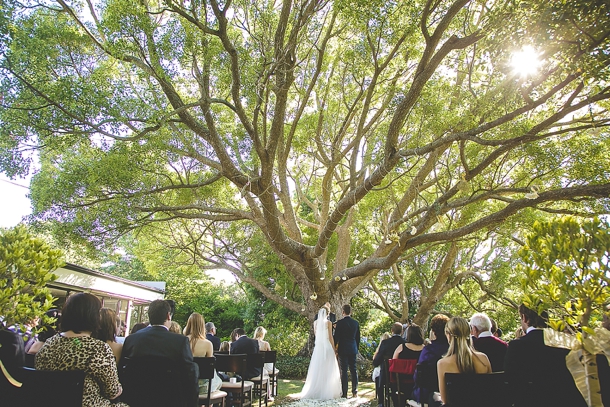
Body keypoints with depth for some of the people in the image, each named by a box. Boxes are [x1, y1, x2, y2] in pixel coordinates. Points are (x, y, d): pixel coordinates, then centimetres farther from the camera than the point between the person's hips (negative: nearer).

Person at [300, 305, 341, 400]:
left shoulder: (315, 322, 5)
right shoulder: (328, 322, -6)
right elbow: (330, 337, -6)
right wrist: (334, 349, 1)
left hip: (318, 347, 4)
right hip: (327, 347, -4)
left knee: (317, 370, 9)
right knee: (328, 370, 2)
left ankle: (315, 391, 12)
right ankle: (327, 391, 3)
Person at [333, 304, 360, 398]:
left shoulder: (340, 322, -10)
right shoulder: (356, 323, 5)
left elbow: (336, 337, -9)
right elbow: (358, 337, 11)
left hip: (343, 349, -4)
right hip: (353, 349, 5)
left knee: (344, 371, 0)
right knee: (353, 370, 11)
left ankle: (344, 393, 2)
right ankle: (355, 392, 15)